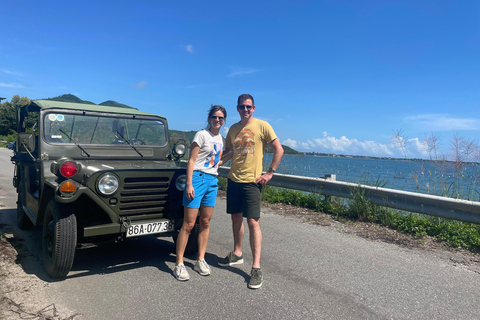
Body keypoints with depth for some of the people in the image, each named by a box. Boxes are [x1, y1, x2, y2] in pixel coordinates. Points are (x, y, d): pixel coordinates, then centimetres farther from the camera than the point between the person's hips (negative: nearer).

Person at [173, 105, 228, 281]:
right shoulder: (202, 135, -5)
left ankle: (200, 261, 20)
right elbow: (191, 161, -10)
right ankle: (179, 264, 4)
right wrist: (189, 184, -17)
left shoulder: (222, 140, 14)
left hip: (212, 181, 7)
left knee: (205, 222, 10)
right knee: (188, 224, -5)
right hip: (197, 178, -6)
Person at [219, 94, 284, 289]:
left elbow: (279, 150, -7)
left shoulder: (262, 126, -6)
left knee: (253, 222, -8)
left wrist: (269, 173, -11)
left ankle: (256, 268, -1)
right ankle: (237, 254, 33)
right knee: (236, 217, 15)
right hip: (233, 179, 6)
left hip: (252, 181, -6)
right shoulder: (233, 129, 10)